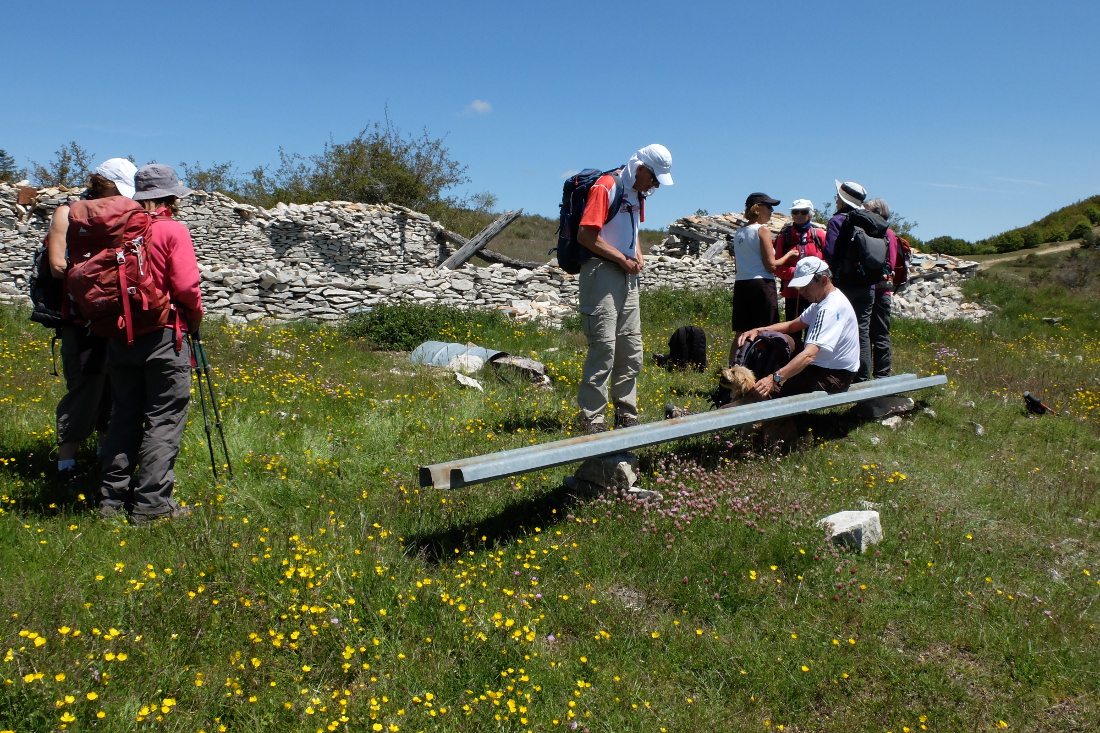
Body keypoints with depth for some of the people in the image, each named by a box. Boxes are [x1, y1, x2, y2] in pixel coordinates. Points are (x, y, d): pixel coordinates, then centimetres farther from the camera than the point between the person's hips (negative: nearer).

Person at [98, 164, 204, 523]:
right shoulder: (173, 230, -8)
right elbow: (185, 286, -15)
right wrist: (196, 317, 2)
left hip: (120, 335, 6)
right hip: (163, 335, -6)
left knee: (124, 414, 13)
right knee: (164, 419, 0)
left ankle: (113, 496, 18)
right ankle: (152, 502, 1)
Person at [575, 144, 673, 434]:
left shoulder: (637, 193, 15)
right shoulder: (605, 187, -12)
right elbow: (585, 235, -19)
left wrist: (638, 255, 10)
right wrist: (623, 259, -14)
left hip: (627, 276, 9)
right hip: (602, 272, -9)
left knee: (631, 347, 9)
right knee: (604, 346, -11)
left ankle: (626, 415, 18)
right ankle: (590, 418, -4)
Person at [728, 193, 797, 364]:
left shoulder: (739, 232, 13)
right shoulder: (763, 230, -7)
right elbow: (771, 265, -11)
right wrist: (788, 255, 5)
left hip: (740, 285, 7)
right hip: (762, 284, -7)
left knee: (740, 335, 11)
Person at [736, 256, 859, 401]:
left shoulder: (831, 308, -23)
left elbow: (809, 355, -35)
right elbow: (793, 325, 18)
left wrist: (774, 379, -43)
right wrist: (759, 331, 1)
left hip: (834, 377, -11)